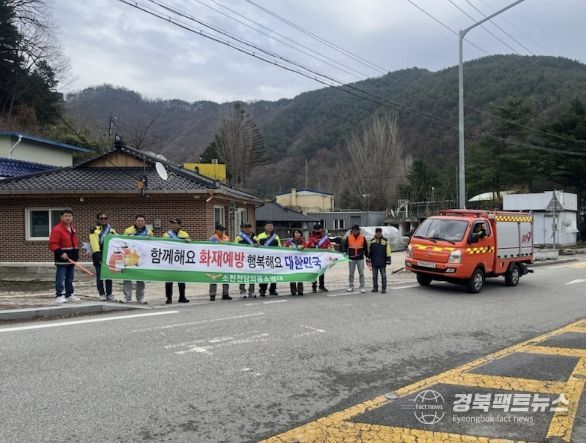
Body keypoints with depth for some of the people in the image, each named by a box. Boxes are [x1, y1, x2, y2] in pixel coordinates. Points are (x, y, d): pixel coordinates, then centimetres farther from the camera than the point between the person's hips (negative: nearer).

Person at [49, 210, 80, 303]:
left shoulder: (73, 229, 15)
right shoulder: (57, 229, -12)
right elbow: (53, 244, -17)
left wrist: (77, 253, 19)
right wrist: (61, 253, -26)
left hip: (72, 258, 8)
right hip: (62, 258, -8)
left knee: (70, 278, 15)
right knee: (60, 278, -7)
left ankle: (69, 294, 23)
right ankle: (58, 296, -3)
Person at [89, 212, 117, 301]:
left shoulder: (112, 230, 15)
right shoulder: (94, 230, -1)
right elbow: (94, 244, -12)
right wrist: (97, 254, -21)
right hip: (99, 255, -4)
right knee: (100, 276, 0)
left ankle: (109, 294, 15)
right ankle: (102, 294, 8)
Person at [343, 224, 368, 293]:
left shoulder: (362, 238, 2)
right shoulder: (348, 237, 1)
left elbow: (365, 248, 7)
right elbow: (345, 246, 6)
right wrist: (345, 253, -8)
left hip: (360, 258, 0)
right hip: (351, 258, 1)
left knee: (361, 273, 1)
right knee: (351, 273, 9)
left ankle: (362, 287, 6)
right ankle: (350, 286, 18)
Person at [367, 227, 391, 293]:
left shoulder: (385, 241, 1)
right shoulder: (371, 241, 9)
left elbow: (388, 251, -1)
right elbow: (369, 251, 15)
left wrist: (388, 259, -6)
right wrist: (368, 259, 12)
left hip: (382, 262, -3)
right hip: (374, 262, 3)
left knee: (383, 276, 1)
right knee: (374, 276, 9)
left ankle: (384, 288, 6)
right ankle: (375, 287, 18)